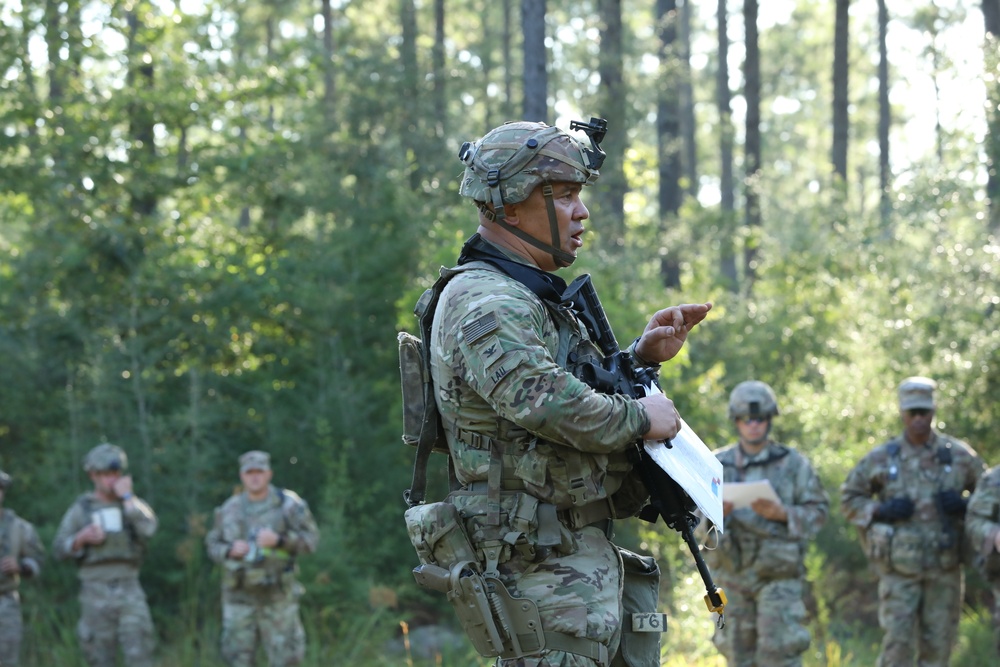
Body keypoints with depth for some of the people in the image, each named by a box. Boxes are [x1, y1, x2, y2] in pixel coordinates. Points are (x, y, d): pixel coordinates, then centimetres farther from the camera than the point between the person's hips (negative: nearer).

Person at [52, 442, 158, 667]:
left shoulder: (132, 504, 7)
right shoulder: (80, 509, 5)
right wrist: (82, 539, -16)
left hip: (129, 590, 0)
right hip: (95, 593, 0)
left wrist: (127, 497, -12)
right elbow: (59, 549, 2)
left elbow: (148, 528, -13)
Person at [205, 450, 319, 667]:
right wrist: (230, 550, -11)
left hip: (277, 594, -2)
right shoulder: (229, 509, 5)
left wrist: (279, 540, -22)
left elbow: (310, 539, -6)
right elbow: (213, 545, 12)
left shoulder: (288, 505, -4)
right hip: (240, 593, 2)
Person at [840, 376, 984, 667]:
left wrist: (964, 506, -9)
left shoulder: (960, 455, 3)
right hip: (900, 567, -1)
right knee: (898, 643, -7)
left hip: (944, 567, 1)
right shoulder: (881, 458, 2)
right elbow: (849, 497, 9)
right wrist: (880, 510, -9)